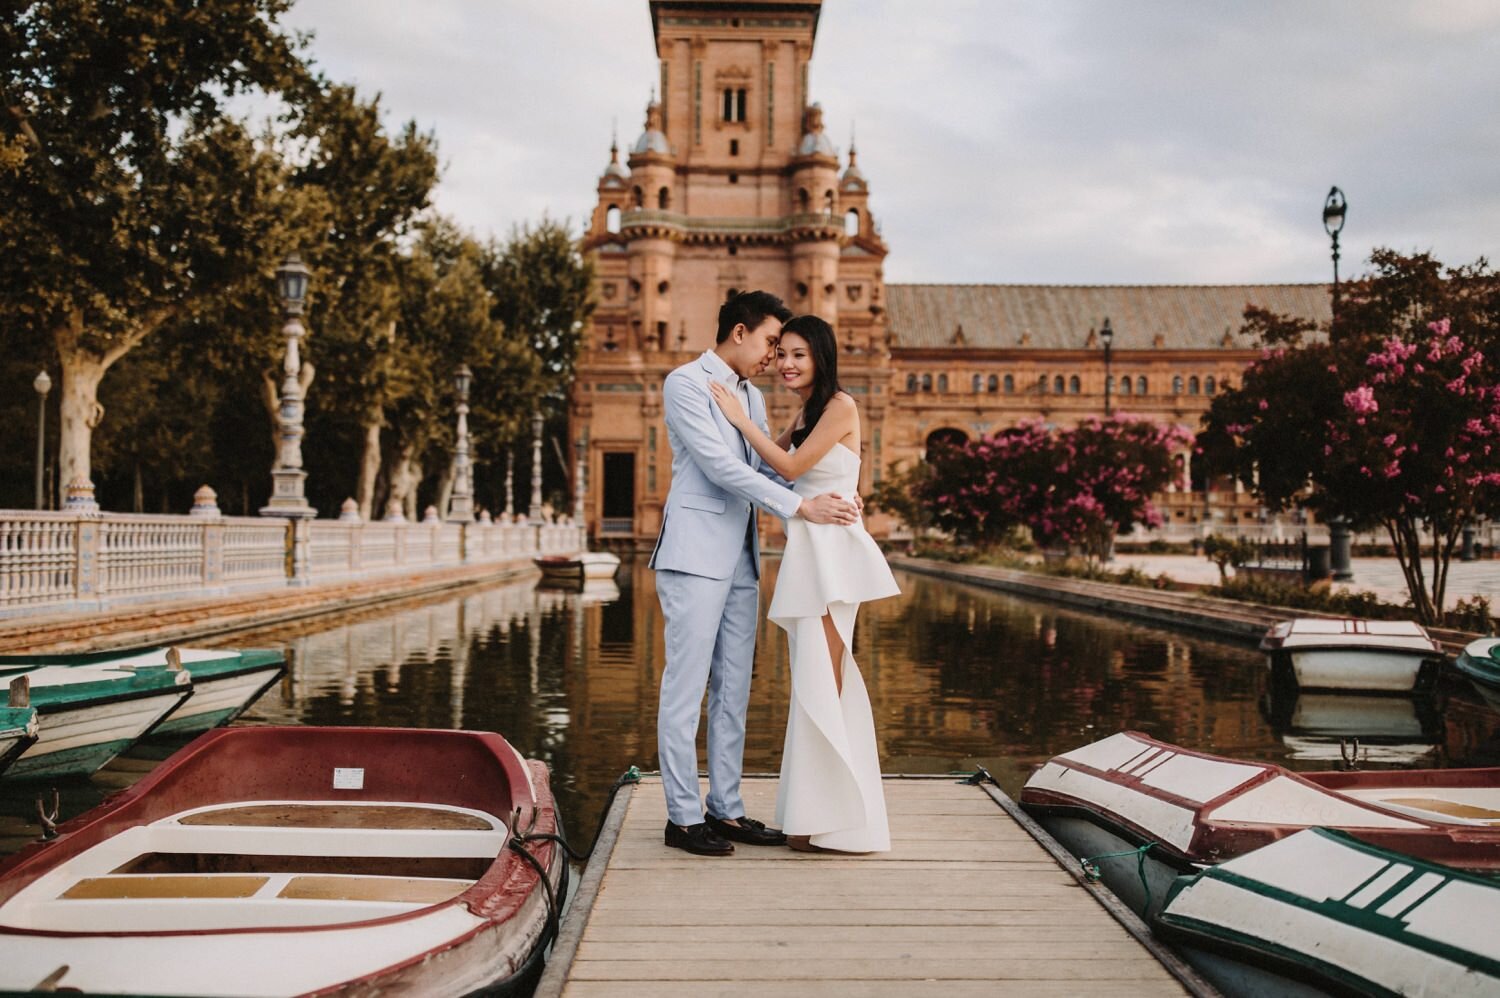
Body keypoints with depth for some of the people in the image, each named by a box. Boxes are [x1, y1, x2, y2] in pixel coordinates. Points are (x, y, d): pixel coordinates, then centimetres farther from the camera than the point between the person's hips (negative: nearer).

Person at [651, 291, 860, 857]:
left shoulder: (752, 397, 20)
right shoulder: (686, 383, -6)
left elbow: (766, 472, 17)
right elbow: (720, 466, -15)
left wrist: (825, 502, 0)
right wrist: (800, 507, -17)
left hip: (740, 560, 8)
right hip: (695, 554, -8)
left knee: (733, 691, 9)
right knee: (686, 687, -4)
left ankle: (725, 809, 16)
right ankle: (683, 816, 3)